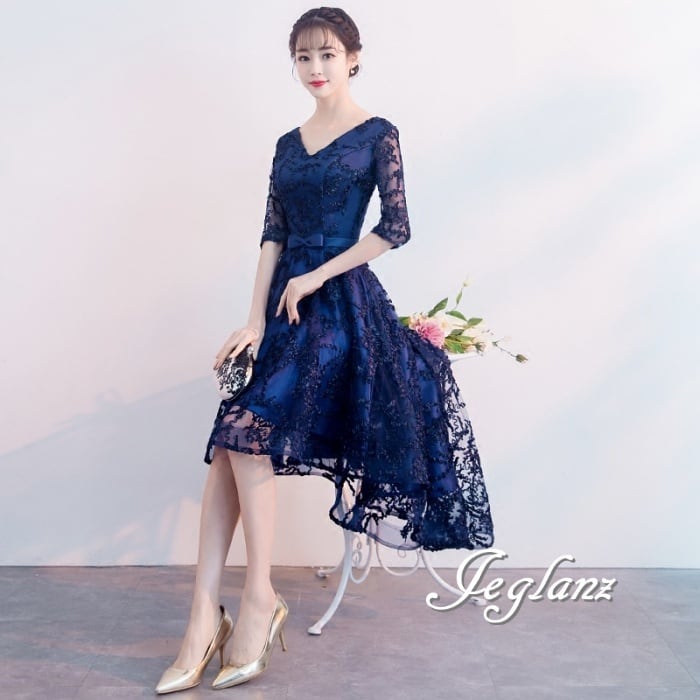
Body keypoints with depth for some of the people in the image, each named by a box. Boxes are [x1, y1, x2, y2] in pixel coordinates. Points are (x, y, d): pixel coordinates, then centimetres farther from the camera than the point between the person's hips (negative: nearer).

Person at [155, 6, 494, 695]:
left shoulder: (377, 135, 1)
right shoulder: (288, 144, 17)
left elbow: (395, 228, -7)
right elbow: (273, 235, 10)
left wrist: (314, 277, -9)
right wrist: (256, 319, -2)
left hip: (343, 302, -5)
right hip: (286, 299, 6)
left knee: (246, 429, -19)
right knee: (229, 443, -9)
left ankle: (259, 598, -6)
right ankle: (205, 615, -9)